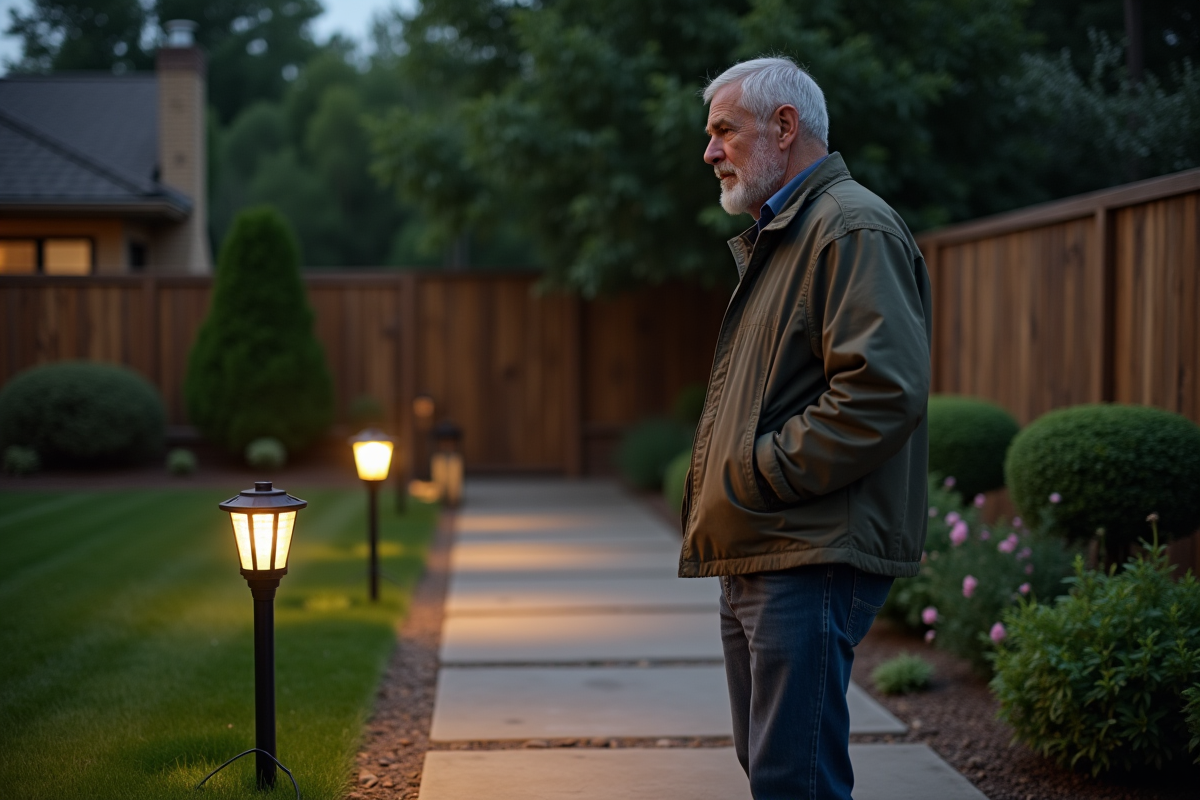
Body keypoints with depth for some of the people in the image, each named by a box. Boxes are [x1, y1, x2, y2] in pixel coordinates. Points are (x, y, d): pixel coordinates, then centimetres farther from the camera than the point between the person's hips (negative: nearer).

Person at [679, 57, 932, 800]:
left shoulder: (852, 228, -11)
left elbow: (883, 390, -23)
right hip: (758, 557, 11)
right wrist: (722, 479, 12)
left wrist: (755, 476, -18)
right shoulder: (777, 237, 22)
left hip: (814, 558, -11)